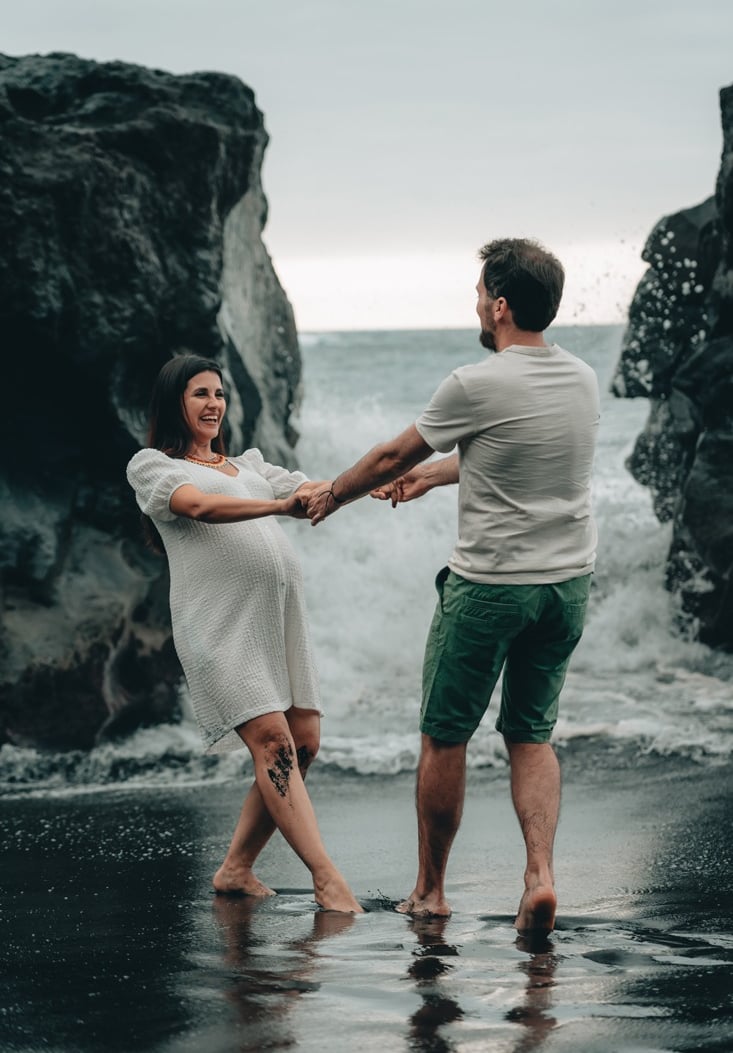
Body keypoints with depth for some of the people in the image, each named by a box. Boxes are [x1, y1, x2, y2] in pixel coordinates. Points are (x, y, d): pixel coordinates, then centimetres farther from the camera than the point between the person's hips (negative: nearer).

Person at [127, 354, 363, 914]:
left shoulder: (248, 465, 28)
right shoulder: (152, 466, 8)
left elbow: (310, 491, 15)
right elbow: (199, 505, -12)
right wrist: (279, 504, -26)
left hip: (280, 614, 7)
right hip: (219, 620, -7)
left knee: (303, 743, 0)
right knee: (272, 740, -16)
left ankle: (237, 867, 12)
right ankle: (329, 880, -21)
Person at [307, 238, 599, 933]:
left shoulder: (476, 387, -17)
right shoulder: (582, 381, 3)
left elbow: (392, 456, -2)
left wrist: (332, 495, 17)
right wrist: (430, 476, 33)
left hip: (489, 585, -6)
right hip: (568, 585, 6)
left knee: (444, 738, 9)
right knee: (531, 737, 14)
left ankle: (430, 890, 20)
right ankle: (540, 876, -5)